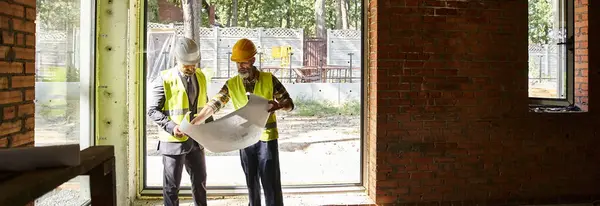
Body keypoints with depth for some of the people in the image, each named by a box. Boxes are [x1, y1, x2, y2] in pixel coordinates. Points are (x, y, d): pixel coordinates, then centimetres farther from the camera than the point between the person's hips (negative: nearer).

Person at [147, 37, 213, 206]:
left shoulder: (200, 76, 5)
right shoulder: (165, 79, -12)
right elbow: (153, 110, -11)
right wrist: (171, 126, -25)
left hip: (196, 139, 5)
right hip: (173, 141, -5)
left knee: (200, 180, 18)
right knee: (172, 185, 8)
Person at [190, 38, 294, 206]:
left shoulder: (269, 80, -8)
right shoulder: (231, 84, -2)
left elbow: (289, 104, -4)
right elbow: (213, 105, -6)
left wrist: (278, 105, -27)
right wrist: (192, 124, -18)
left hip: (267, 138, -3)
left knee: (271, 184, 0)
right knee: (251, 183, 15)